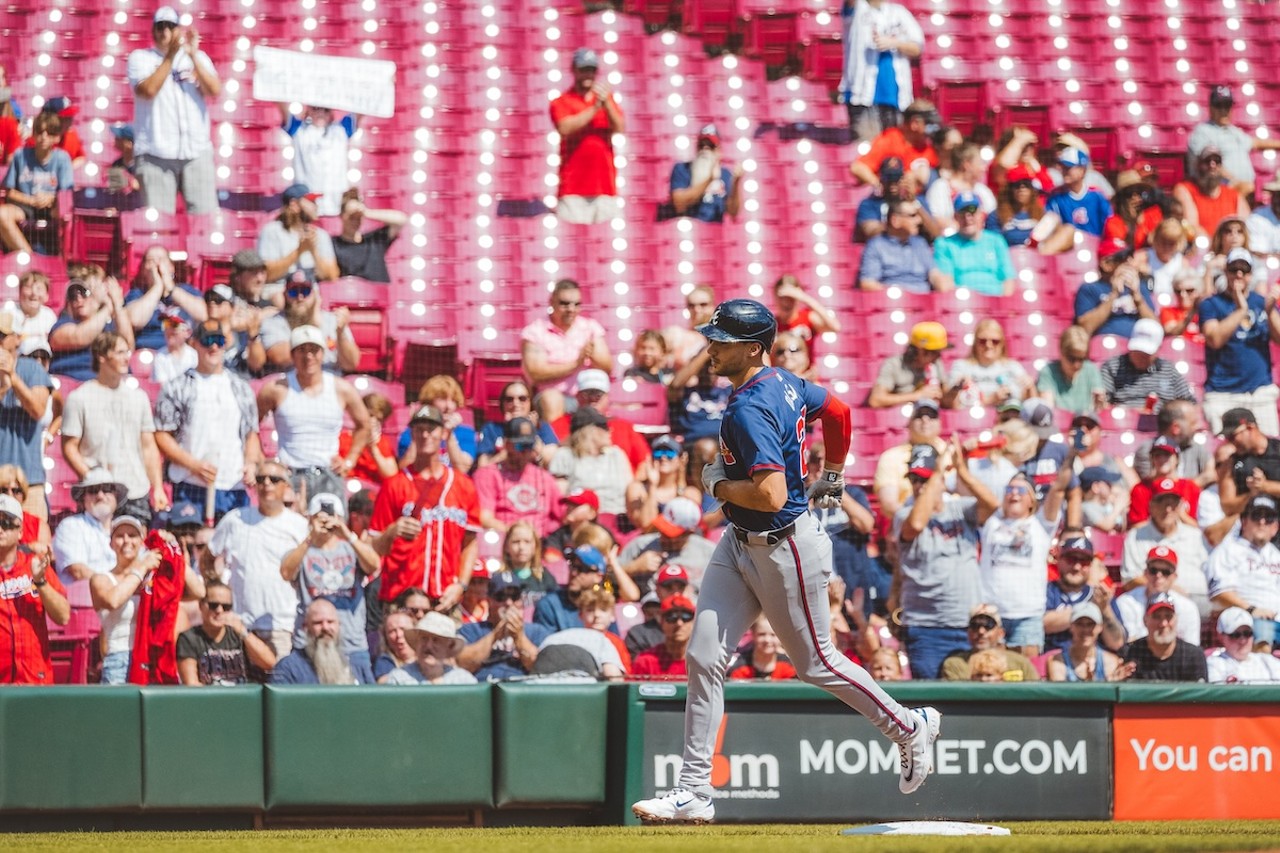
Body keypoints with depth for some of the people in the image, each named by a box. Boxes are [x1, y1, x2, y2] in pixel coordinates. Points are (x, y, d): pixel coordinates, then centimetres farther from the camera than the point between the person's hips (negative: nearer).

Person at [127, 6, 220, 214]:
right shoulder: (140, 58, 8)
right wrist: (170, 56, -12)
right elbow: (148, 90, -11)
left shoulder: (198, 57, 14)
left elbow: (215, 90, -2)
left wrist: (193, 56, -10)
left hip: (196, 151, 2)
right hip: (155, 153, -2)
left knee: (205, 214, -5)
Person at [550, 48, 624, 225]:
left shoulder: (606, 98, 16)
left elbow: (620, 128, 2)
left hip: (604, 181, 3)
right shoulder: (562, 102, 6)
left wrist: (607, 103, -13)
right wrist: (595, 107, -13)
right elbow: (565, 128, -13)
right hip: (573, 182, -3)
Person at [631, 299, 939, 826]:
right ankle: (694, 793, 1)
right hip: (739, 545, 10)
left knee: (815, 662, 9)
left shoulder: (750, 411, -27)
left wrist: (719, 484, -17)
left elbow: (771, 495, -35)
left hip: (785, 548, -10)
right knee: (704, 658, 0)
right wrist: (832, 475, 34)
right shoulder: (782, 383, 2)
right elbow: (838, 412, 19)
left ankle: (909, 729, 31)